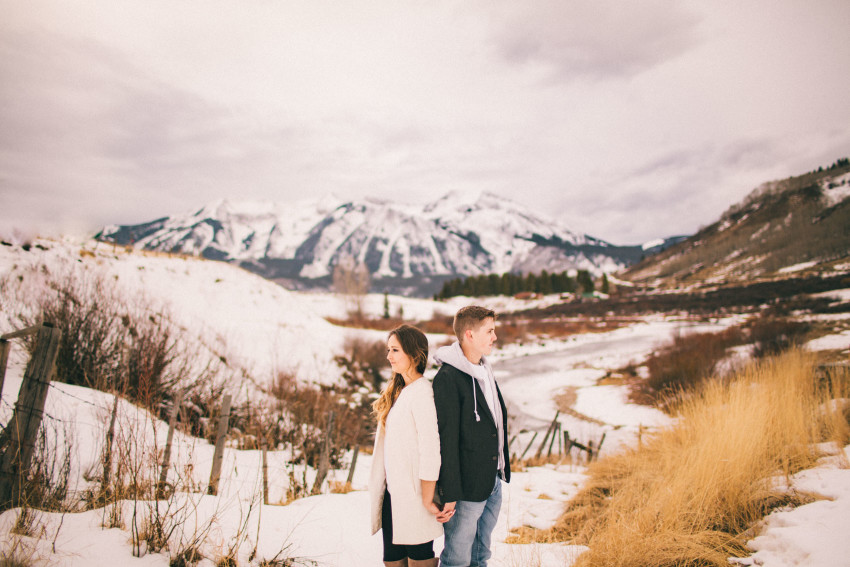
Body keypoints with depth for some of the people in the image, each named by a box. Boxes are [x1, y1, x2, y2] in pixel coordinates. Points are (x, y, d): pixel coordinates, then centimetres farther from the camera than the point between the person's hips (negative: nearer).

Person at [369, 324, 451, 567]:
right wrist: (382, 488, 12)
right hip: (392, 493, 8)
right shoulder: (395, 390, 10)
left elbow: (431, 449, -20)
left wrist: (427, 501, -16)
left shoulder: (421, 392, -18)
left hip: (412, 495, -8)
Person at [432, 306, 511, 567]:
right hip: (467, 487, -8)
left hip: (493, 481, 8)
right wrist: (449, 493, -18)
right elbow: (446, 439, -19)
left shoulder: (485, 370, 9)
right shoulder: (448, 378, -19)